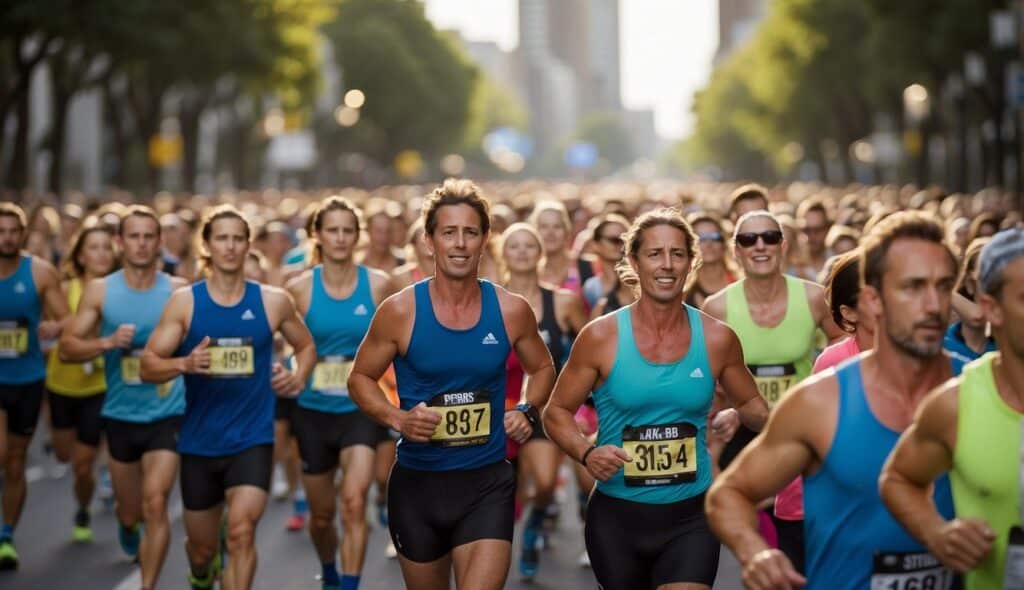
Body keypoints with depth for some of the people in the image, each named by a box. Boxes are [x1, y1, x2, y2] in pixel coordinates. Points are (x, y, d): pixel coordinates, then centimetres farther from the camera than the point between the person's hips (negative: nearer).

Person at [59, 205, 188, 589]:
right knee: (130, 510, 18)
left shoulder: (178, 290, -5)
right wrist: (107, 342, -20)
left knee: (155, 503, -19)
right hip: (121, 414, 2)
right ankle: (128, 526, 55)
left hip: (167, 414, -2)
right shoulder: (100, 291, -2)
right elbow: (67, 348, -4)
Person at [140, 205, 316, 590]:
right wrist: (184, 364, -26)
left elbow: (306, 346, 17)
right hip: (199, 440, 1)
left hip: (252, 439, -1)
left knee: (242, 529, -22)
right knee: (202, 546, 15)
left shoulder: (273, 302, 0)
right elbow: (148, 366, -6)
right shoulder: (184, 302, -3)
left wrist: (298, 378, -4)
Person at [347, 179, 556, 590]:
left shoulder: (511, 311, -3)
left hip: (487, 483, 0)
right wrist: (397, 418, -15)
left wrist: (528, 411, -3)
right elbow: (361, 378, 3)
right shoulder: (400, 311, -8)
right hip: (417, 482, 0)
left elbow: (542, 368, 15)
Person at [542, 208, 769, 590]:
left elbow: (750, 404, 14)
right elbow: (557, 411, 1)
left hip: (689, 518, 0)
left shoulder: (717, 340, -2)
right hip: (617, 516, 0)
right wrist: (587, 453, -18)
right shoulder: (601, 337, -7)